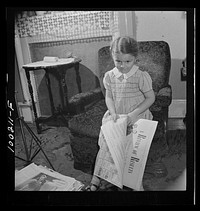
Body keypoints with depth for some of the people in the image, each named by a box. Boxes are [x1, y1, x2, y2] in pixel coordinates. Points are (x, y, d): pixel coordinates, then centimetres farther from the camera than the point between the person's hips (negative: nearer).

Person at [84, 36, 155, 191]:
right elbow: (109, 97, 7)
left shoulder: (141, 76, -11)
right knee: (105, 144, -6)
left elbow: (151, 98, -7)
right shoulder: (109, 76, 0)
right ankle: (96, 179, 7)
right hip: (116, 116, 3)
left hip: (137, 117, -3)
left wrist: (134, 114, -17)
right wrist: (113, 113, -11)